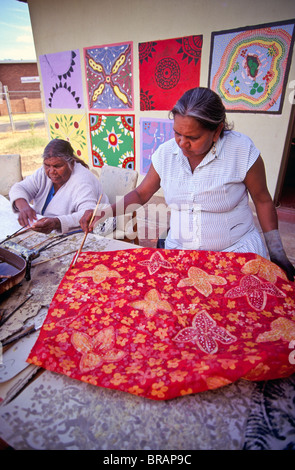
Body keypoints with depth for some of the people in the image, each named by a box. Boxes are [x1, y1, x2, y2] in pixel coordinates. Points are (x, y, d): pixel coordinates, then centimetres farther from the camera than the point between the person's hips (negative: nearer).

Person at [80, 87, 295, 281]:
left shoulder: (242, 150, -13)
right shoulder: (165, 153, -5)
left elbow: (263, 201, -2)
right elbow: (140, 194, 4)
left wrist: (277, 253, -1)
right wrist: (105, 212, -12)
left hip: (236, 250, -1)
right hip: (179, 249, 3)